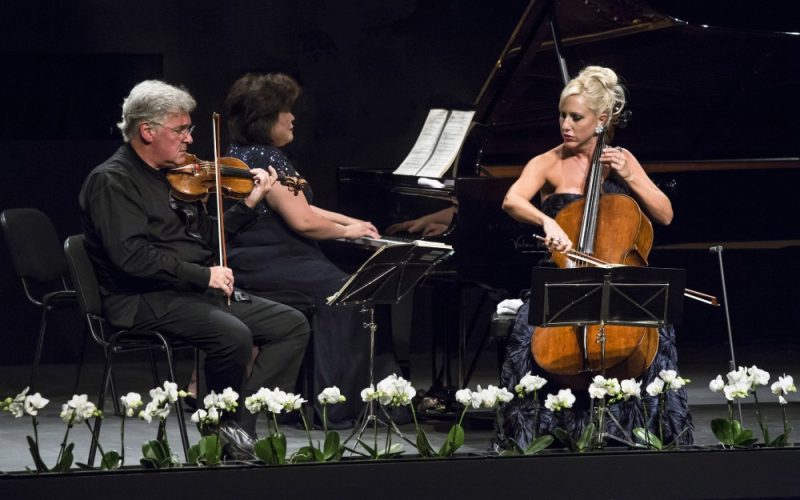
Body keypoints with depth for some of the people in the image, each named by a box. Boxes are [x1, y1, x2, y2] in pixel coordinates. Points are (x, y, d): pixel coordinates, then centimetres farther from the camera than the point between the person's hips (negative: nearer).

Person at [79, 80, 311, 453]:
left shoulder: (175, 177, 18)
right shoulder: (112, 181, -9)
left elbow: (206, 238, 23)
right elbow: (131, 255, -21)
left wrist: (249, 204, 11)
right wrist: (203, 275, -21)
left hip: (197, 293, 9)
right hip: (147, 302, -9)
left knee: (292, 325, -2)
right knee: (233, 335, -33)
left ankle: (241, 425, -12)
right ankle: (224, 428, -9)